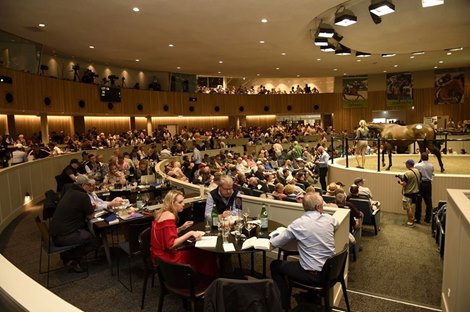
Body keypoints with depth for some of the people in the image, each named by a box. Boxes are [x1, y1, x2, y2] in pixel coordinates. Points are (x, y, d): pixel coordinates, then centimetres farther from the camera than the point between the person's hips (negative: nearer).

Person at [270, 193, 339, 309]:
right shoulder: (329, 218, -5)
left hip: (313, 275, -5)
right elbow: (337, 225, 21)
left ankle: (284, 304, 21)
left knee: (275, 265, 13)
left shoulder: (298, 224, -17)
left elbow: (274, 243, -9)